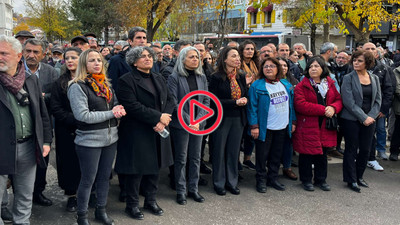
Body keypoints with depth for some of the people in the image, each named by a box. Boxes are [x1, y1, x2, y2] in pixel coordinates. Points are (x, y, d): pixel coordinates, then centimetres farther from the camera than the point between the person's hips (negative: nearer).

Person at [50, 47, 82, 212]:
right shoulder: (60, 83, 3)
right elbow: (55, 109, -4)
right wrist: (75, 120, -15)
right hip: (67, 131, 0)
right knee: (70, 161, 5)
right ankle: (72, 195, 18)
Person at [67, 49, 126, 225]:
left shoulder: (106, 85, 10)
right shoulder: (78, 86, -12)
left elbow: (116, 104, 19)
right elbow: (83, 115, -20)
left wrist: (119, 110, -6)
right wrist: (111, 113, -16)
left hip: (110, 138, 7)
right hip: (89, 140, -6)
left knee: (105, 177, 16)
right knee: (88, 180, 5)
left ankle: (101, 210, 33)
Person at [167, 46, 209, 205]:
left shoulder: (202, 77, 8)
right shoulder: (174, 78, -7)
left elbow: (206, 101, 5)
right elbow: (174, 103, -12)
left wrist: (198, 120, -8)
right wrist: (188, 122, -16)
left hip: (198, 124, 4)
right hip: (180, 124, -4)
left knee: (196, 157, 10)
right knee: (181, 159, 4)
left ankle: (193, 189, 22)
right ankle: (181, 191, 15)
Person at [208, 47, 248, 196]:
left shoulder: (241, 76, 6)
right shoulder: (216, 77, -9)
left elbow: (245, 95, 14)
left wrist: (244, 100, -10)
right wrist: (235, 102, -18)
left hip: (238, 119, 5)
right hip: (222, 118, -4)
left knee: (234, 151, 11)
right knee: (219, 151, 6)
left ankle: (232, 182, 23)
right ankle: (219, 183, 19)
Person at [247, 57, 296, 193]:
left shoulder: (286, 85, 8)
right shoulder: (257, 86, -9)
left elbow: (291, 104, 13)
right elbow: (252, 107, -11)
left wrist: (292, 121, 10)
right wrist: (254, 126, -15)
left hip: (282, 127, 5)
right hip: (264, 128, -5)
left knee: (277, 154, 14)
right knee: (262, 155, 4)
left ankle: (273, 178, 28)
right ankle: (261, 180, 18)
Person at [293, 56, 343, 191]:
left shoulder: (330, 84, 10)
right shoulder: (301, 86, -7)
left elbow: (339, 99, 11)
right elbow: (300, 105, -19)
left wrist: (333, 108, -14)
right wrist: (323, 110, -21)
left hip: (325, 127, 5)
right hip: (307, 126, -4)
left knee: (322, 154, 14)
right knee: (306, 154, 3)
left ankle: (321, 179, 29)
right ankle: (306, 180, 20)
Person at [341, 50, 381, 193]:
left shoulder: (374, 78, 8)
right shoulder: (348, 78, -6)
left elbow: (378, 100, 7)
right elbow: (349, 102, -13)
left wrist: (371, 116, -7)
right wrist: (363, 118, -16)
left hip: (369, 120, 4)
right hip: (352, 120, -4)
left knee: (365, 150, 10)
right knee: (351, 150, 3)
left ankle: (359, 176, 27)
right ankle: (351, 180, 14)